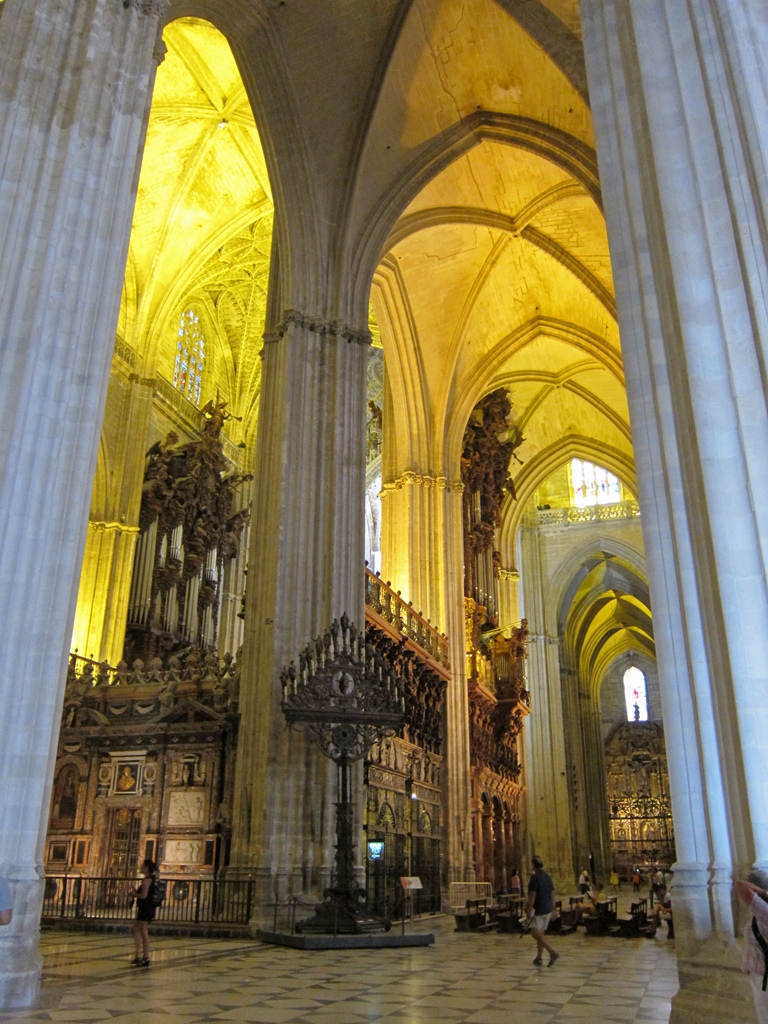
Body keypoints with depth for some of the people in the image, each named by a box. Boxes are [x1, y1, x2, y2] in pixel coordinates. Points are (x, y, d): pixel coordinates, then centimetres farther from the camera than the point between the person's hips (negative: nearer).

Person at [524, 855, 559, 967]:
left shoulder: (534, 878, -15)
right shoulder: (548, 877, 8)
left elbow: (532, 896, -18)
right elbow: (552, 894, 12)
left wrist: (528, 913, -16)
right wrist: (553, 909, 20)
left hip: (538, 910, -8)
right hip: (548, 909, 8)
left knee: (536, 933, -8)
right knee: (540, 933, 15)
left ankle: (552, 952, -23)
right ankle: (539, 958, 16)